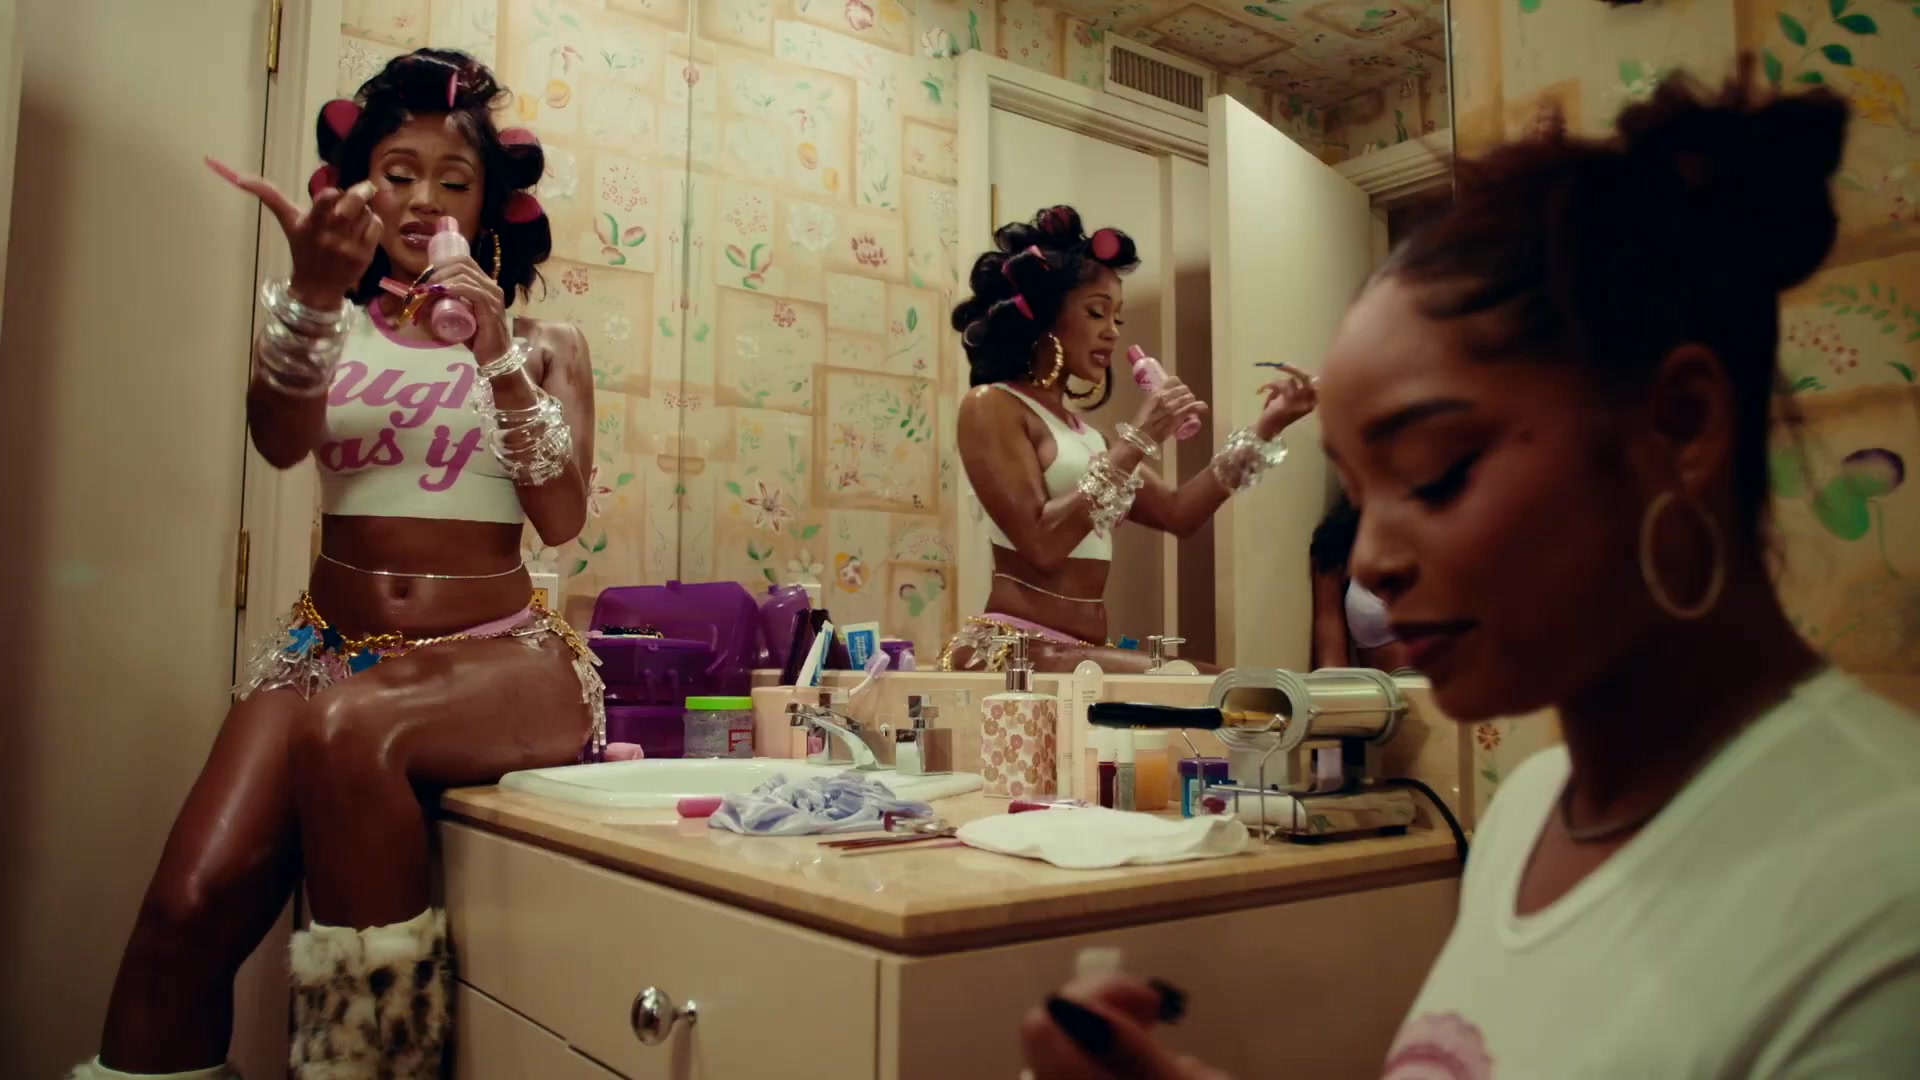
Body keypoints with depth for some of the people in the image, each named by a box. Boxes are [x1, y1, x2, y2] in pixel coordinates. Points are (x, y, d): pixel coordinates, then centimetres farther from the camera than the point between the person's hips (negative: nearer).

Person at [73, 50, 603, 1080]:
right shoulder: (324, 326, 13)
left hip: (496, 654, -2)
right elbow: (281, 442, -9)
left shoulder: (544, 345, 9)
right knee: (188, 909, -22)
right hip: (330, 641, 2)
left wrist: (497, 355, -17)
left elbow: (562, 520, -6)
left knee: (346, 728, -35)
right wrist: (310, 296, -26)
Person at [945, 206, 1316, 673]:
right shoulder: (991, 406, -4)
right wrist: (1136, 442, -15)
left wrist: (1267, 426, 11)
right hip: (1011, 650, -8)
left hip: (1079, 652, 8)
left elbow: (1177, 513, 15)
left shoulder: (1081, 430, 21)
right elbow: (1041, 544, -17)